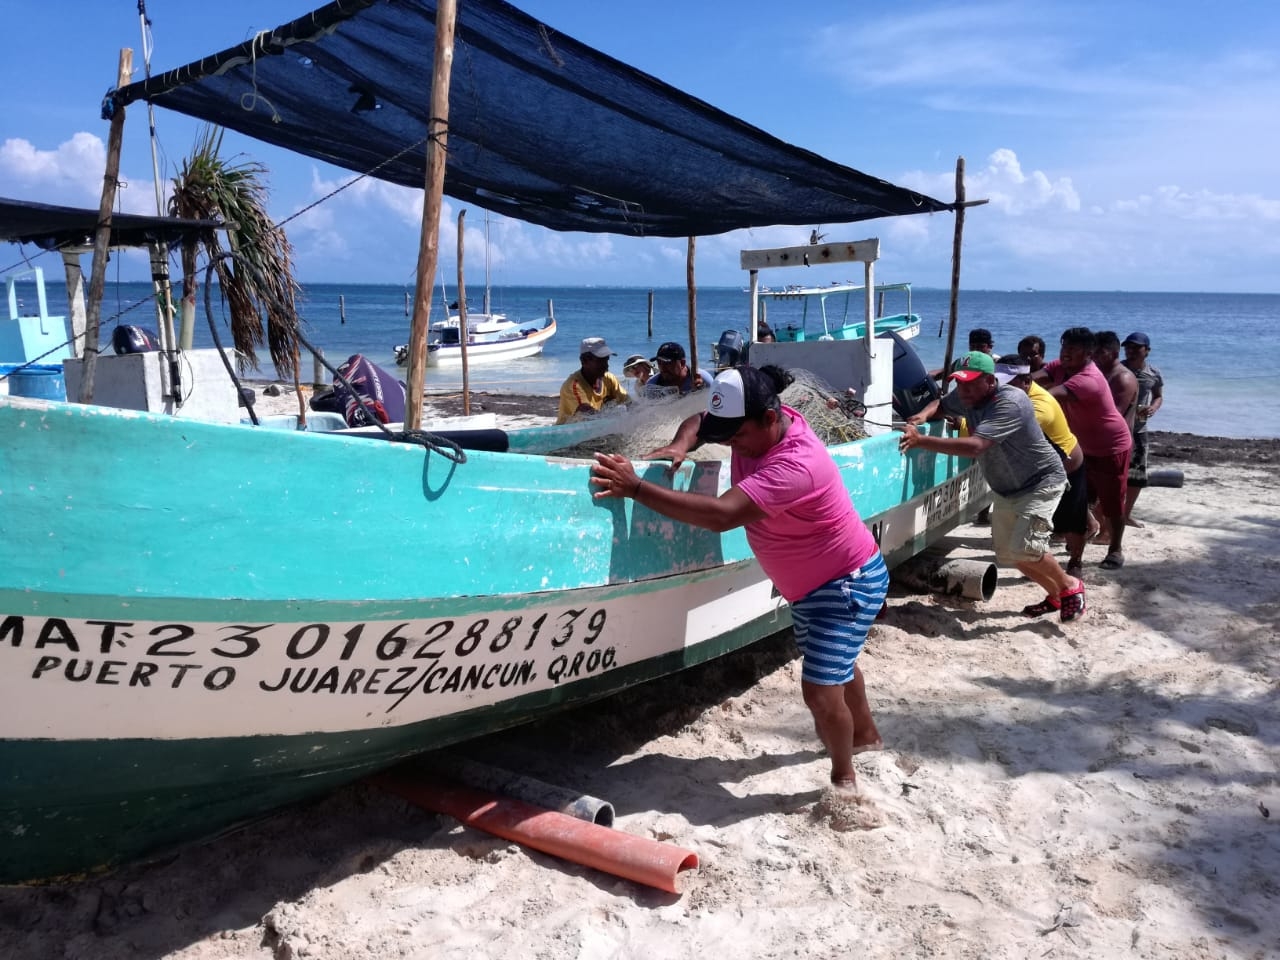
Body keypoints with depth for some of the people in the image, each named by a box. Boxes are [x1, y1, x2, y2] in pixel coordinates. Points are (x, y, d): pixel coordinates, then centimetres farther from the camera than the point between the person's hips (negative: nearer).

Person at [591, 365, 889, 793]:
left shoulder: (795, 465, -39)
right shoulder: (758, 424, -12)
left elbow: (721, 515, -48)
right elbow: (698, 421, 7)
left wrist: (635, 488, -48)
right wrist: (679, 445, -17)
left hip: (849, 583, -9)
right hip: (808, 584, 10)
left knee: (821, 690, -12)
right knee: (836, 665, 28)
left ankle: (845, 779, 16)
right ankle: (865, 734, 54)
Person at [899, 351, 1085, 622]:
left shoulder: (1010, 403, -34)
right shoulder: (966, 396, -11)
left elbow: (974, 446, -46)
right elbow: (941, 405, 11)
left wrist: (921, 440, -49)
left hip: (1041, 483, -8)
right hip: (1004, 489, 8)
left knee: (1024, 549, -22)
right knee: (1007, 554, 11)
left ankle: (1070, 586, 6)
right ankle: (1055, 594, 34)